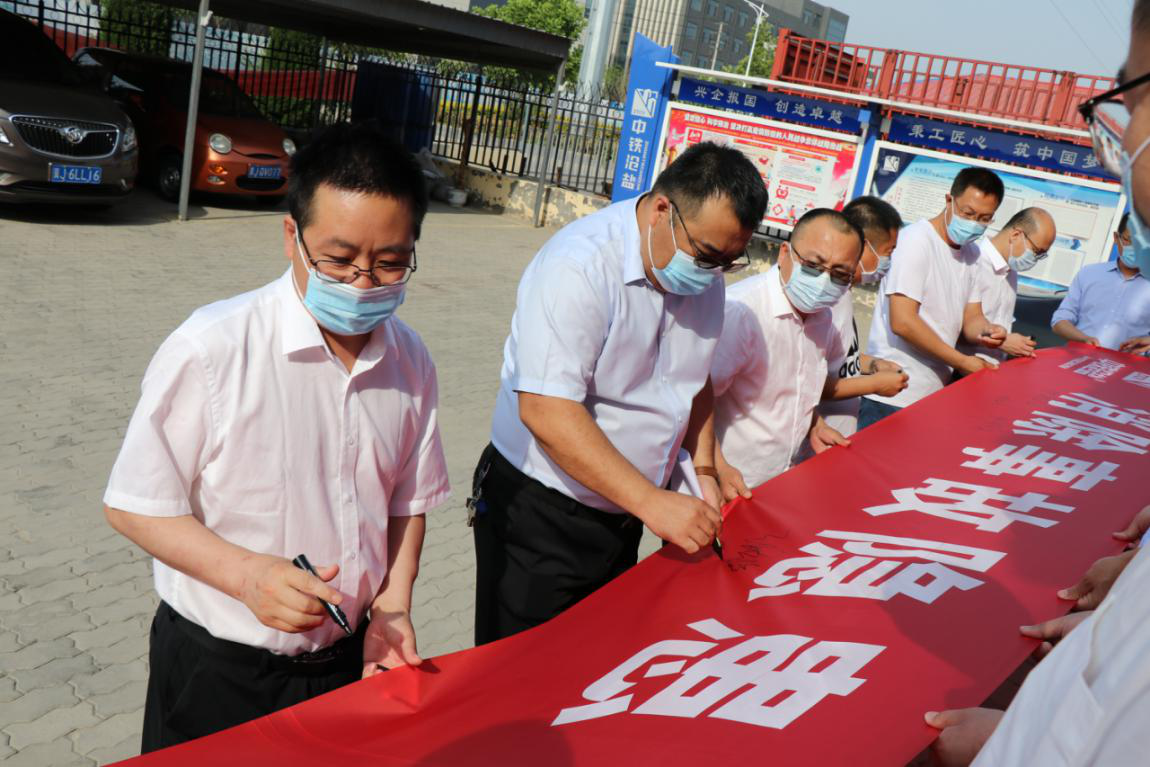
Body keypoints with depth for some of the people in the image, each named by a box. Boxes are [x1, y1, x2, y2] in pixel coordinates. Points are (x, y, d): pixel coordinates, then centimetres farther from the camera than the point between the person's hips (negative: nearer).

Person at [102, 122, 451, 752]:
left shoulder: (409, 360, -5)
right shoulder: (209, 349, -21)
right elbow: (134, 506, -13)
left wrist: (392, 605, -6)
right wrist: (247, 574, -26)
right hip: (216, 673, -3)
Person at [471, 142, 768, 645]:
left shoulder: (705, 276, 2)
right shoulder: (580, 266, -24)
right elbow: (546, 411, -30)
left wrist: (703, 470, 5)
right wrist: (652, 502, -31)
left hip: (620, 514, 7)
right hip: (538, 514, -7)